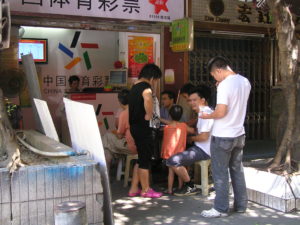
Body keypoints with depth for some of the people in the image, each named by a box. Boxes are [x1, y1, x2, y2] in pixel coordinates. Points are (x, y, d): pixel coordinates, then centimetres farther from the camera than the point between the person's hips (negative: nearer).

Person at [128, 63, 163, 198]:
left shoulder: (134, 87, 15)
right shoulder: (145, 86, -13)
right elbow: (147, 97, -37)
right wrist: (148, 115, -22)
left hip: (135, 126, 9)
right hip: (143, 127, -9)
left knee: (141, 158, 16)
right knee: (145, 159, 2)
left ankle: (134, 189, 20)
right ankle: (146, 190, 14)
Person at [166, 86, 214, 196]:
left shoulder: (206, 113, -17)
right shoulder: (204, 112, 16)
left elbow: (204, 136, -23)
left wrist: (190, 138, -5)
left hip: (203, 150, -11)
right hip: (200, 147, 11)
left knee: (172, 161, -20)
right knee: (175, 153, 24)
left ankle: (191, 187, -4)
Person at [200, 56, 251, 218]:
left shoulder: (224, 85, -20)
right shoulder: (245, 82, 5)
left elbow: (221, 112, -24)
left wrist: (207, 116, -6)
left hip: (223, 137, -8)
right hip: (239, 134, 8)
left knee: (220, 174, 3)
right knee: (237, 170, 16)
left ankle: (221, 208, 11)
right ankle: (240, 205, 25)